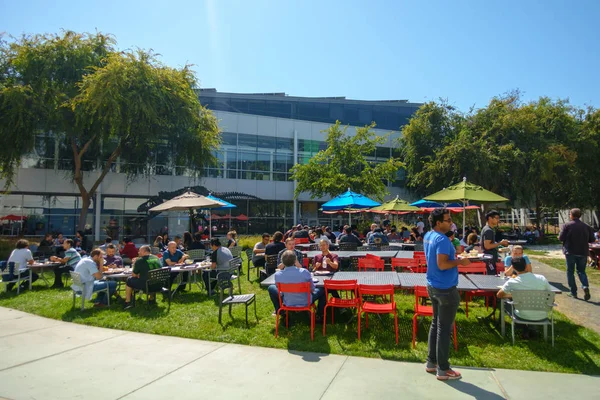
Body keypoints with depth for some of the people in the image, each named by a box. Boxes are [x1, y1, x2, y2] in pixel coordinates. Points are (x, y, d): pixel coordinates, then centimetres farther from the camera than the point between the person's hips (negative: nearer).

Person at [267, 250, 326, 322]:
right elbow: (312, 289, -8)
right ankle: (319, 316, 28)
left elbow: (279, 289, 0)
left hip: (288, 304, 1)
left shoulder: (278, 275, -20)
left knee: (271, 288, 22)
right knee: (322, 289, 24)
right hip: (306, 302, -1)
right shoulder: (305, 272, -23)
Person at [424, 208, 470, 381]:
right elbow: (442, 264, -29)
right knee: (444, 328, 0)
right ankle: (443, 369, 10)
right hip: (446, 289, -10)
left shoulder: (428, 236, 8)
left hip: (433, 286, 10)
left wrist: (452, 252, 13)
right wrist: (460, 261, -16)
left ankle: (432, 362, 26)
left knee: (435, 324, 17)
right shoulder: (442, 240, -22)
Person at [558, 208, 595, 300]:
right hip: (583, 252, 3)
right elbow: (591, 239, 6)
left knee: (570, 272, 8)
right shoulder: (587, 226, 3)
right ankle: (585, 286, -11)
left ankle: (573, 292, 8)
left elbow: (561, 238, -11)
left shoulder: (567, 225, -9)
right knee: (581, 271, 15)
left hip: (570, 252, -3)